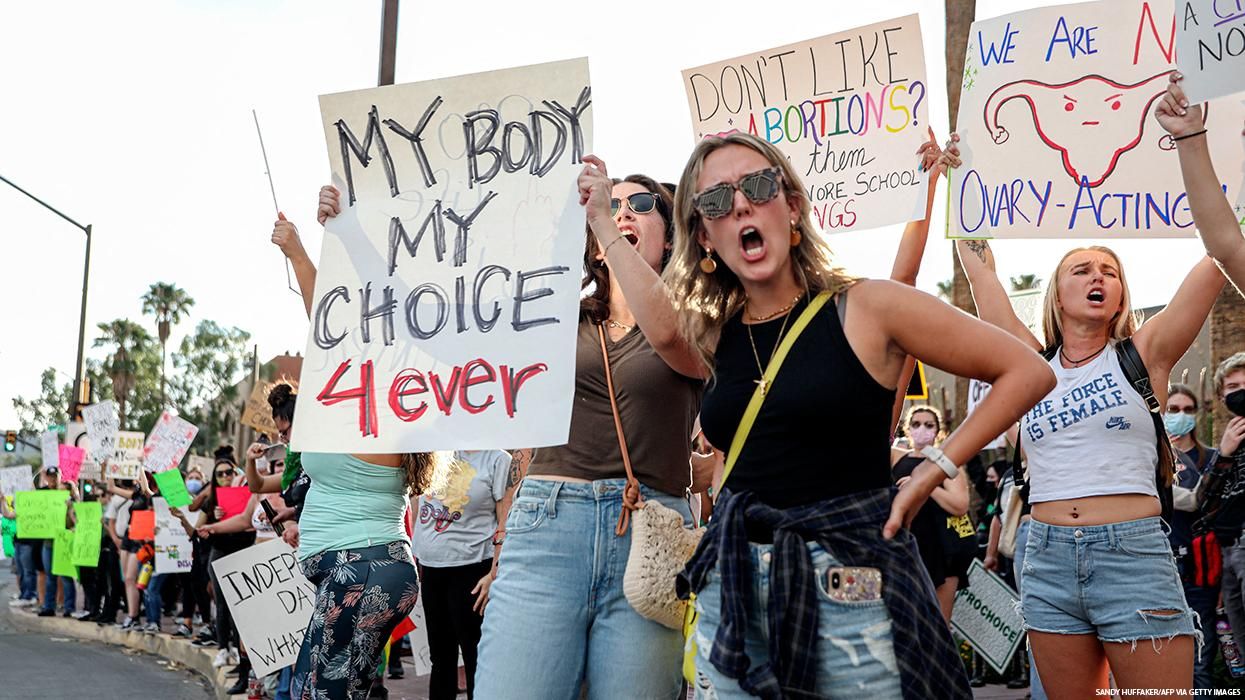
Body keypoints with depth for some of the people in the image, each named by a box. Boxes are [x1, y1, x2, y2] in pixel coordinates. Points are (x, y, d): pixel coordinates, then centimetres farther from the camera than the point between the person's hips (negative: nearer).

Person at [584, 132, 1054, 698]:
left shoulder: (865, 307, -3)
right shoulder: (714, 336, 10)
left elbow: (1027, 373, 0)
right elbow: (665, 328, -13)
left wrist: (934, 471, -6)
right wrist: (602, 221, -2)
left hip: (849, 587, -3)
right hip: (731, 593, 4)